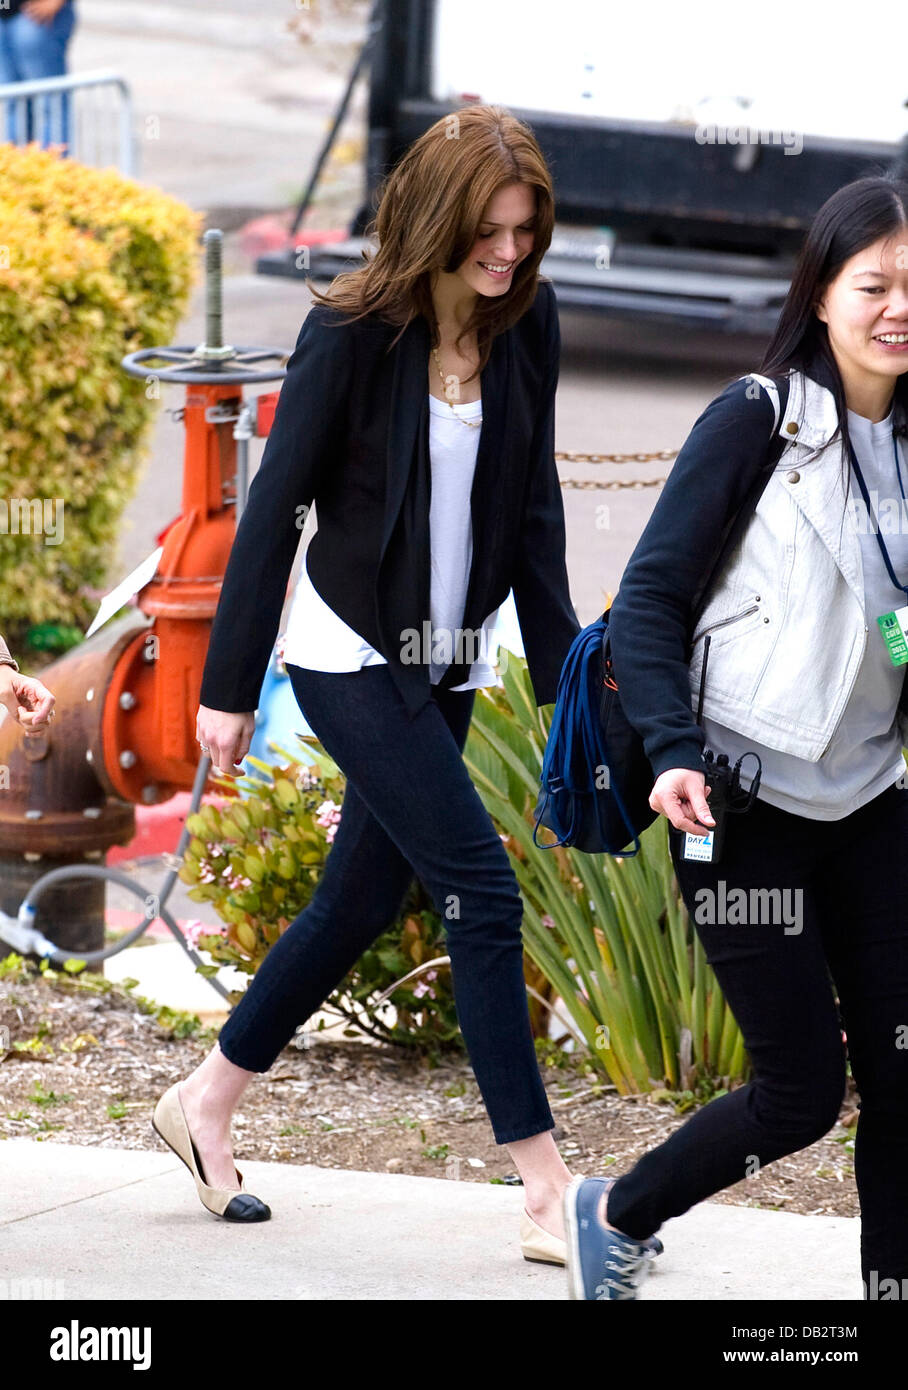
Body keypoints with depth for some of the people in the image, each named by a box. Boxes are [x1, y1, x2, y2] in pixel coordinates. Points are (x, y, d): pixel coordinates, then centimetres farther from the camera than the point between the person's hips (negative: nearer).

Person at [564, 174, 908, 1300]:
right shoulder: (760, 421, -10)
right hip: (746, 807, -5)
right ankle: (614, 1219, 23)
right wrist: (673, 753, -21)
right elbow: (650, 599, -10)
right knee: (803, 1091, -1)